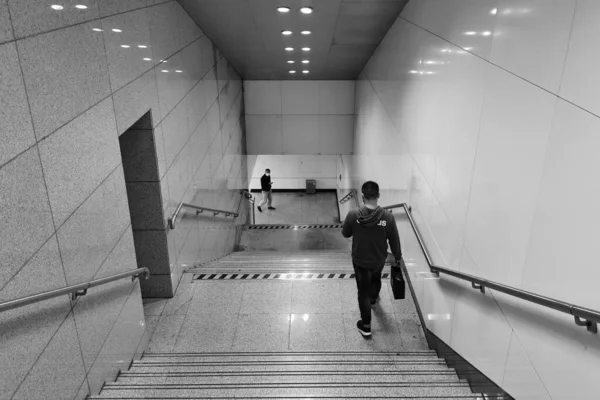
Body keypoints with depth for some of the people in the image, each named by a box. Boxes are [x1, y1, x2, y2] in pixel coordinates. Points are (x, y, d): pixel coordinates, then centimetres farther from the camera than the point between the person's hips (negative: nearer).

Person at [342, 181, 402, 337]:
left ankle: (366, 326, 27)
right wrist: (398, 256, 8)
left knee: (363, 291, 16)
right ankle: (373, 298, 65)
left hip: (360, 261, -1)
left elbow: (345, 233, -6)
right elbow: (394, 240, -10)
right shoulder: (388, 217, -24)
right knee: (376, 279, 34)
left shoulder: (353, 215, -25)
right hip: (379, 260, 2)